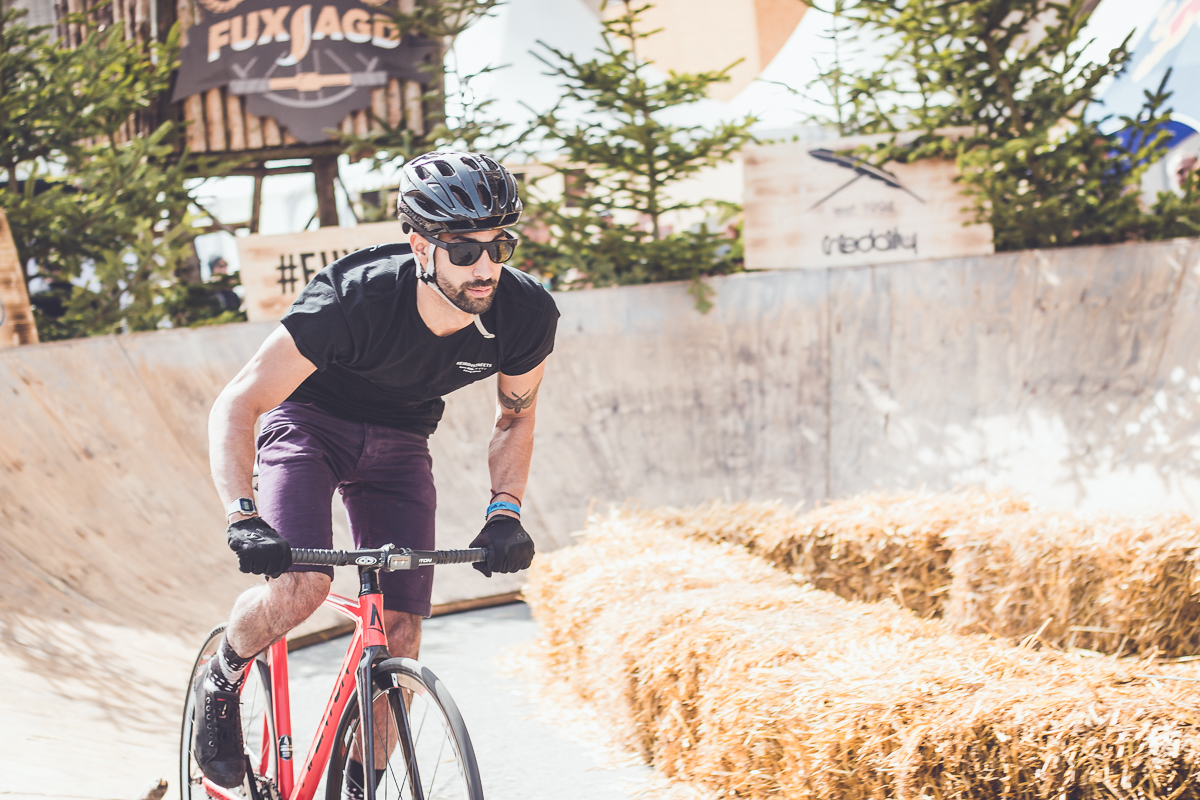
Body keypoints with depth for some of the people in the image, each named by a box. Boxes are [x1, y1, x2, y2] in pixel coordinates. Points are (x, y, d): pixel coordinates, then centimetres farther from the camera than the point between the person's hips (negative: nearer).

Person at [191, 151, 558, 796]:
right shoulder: (352, 299, -36)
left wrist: (504, 511, -16)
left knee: (399, 639, -7)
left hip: (397, 445, 4)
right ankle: (220, 683, 3)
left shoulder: (527, 315, -24)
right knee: (301, 586, -28)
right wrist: (242, 518, -44)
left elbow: (514, 417, -2)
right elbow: (235, 406, -31)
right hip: (310, 422, -4)